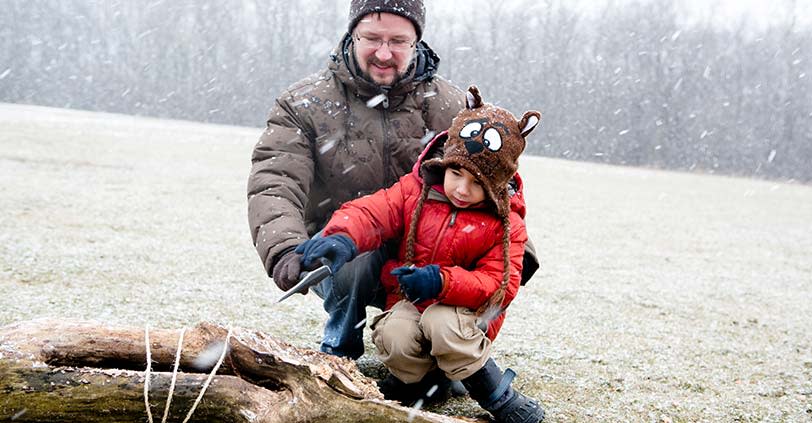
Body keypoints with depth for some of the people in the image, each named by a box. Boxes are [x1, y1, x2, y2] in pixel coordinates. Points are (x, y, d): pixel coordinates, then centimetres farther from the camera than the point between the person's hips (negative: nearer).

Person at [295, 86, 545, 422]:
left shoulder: (506, 224, -8)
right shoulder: (415, 191, -3)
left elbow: (500, 284, -15)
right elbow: (370, 212, -12)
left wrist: (443, 281, -31)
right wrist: (342, 238, -37)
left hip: (464, 309, -1)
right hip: (408, 302, 2)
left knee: (442, 323, -38)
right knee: (394, 338, -33)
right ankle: (408, 379, 2)